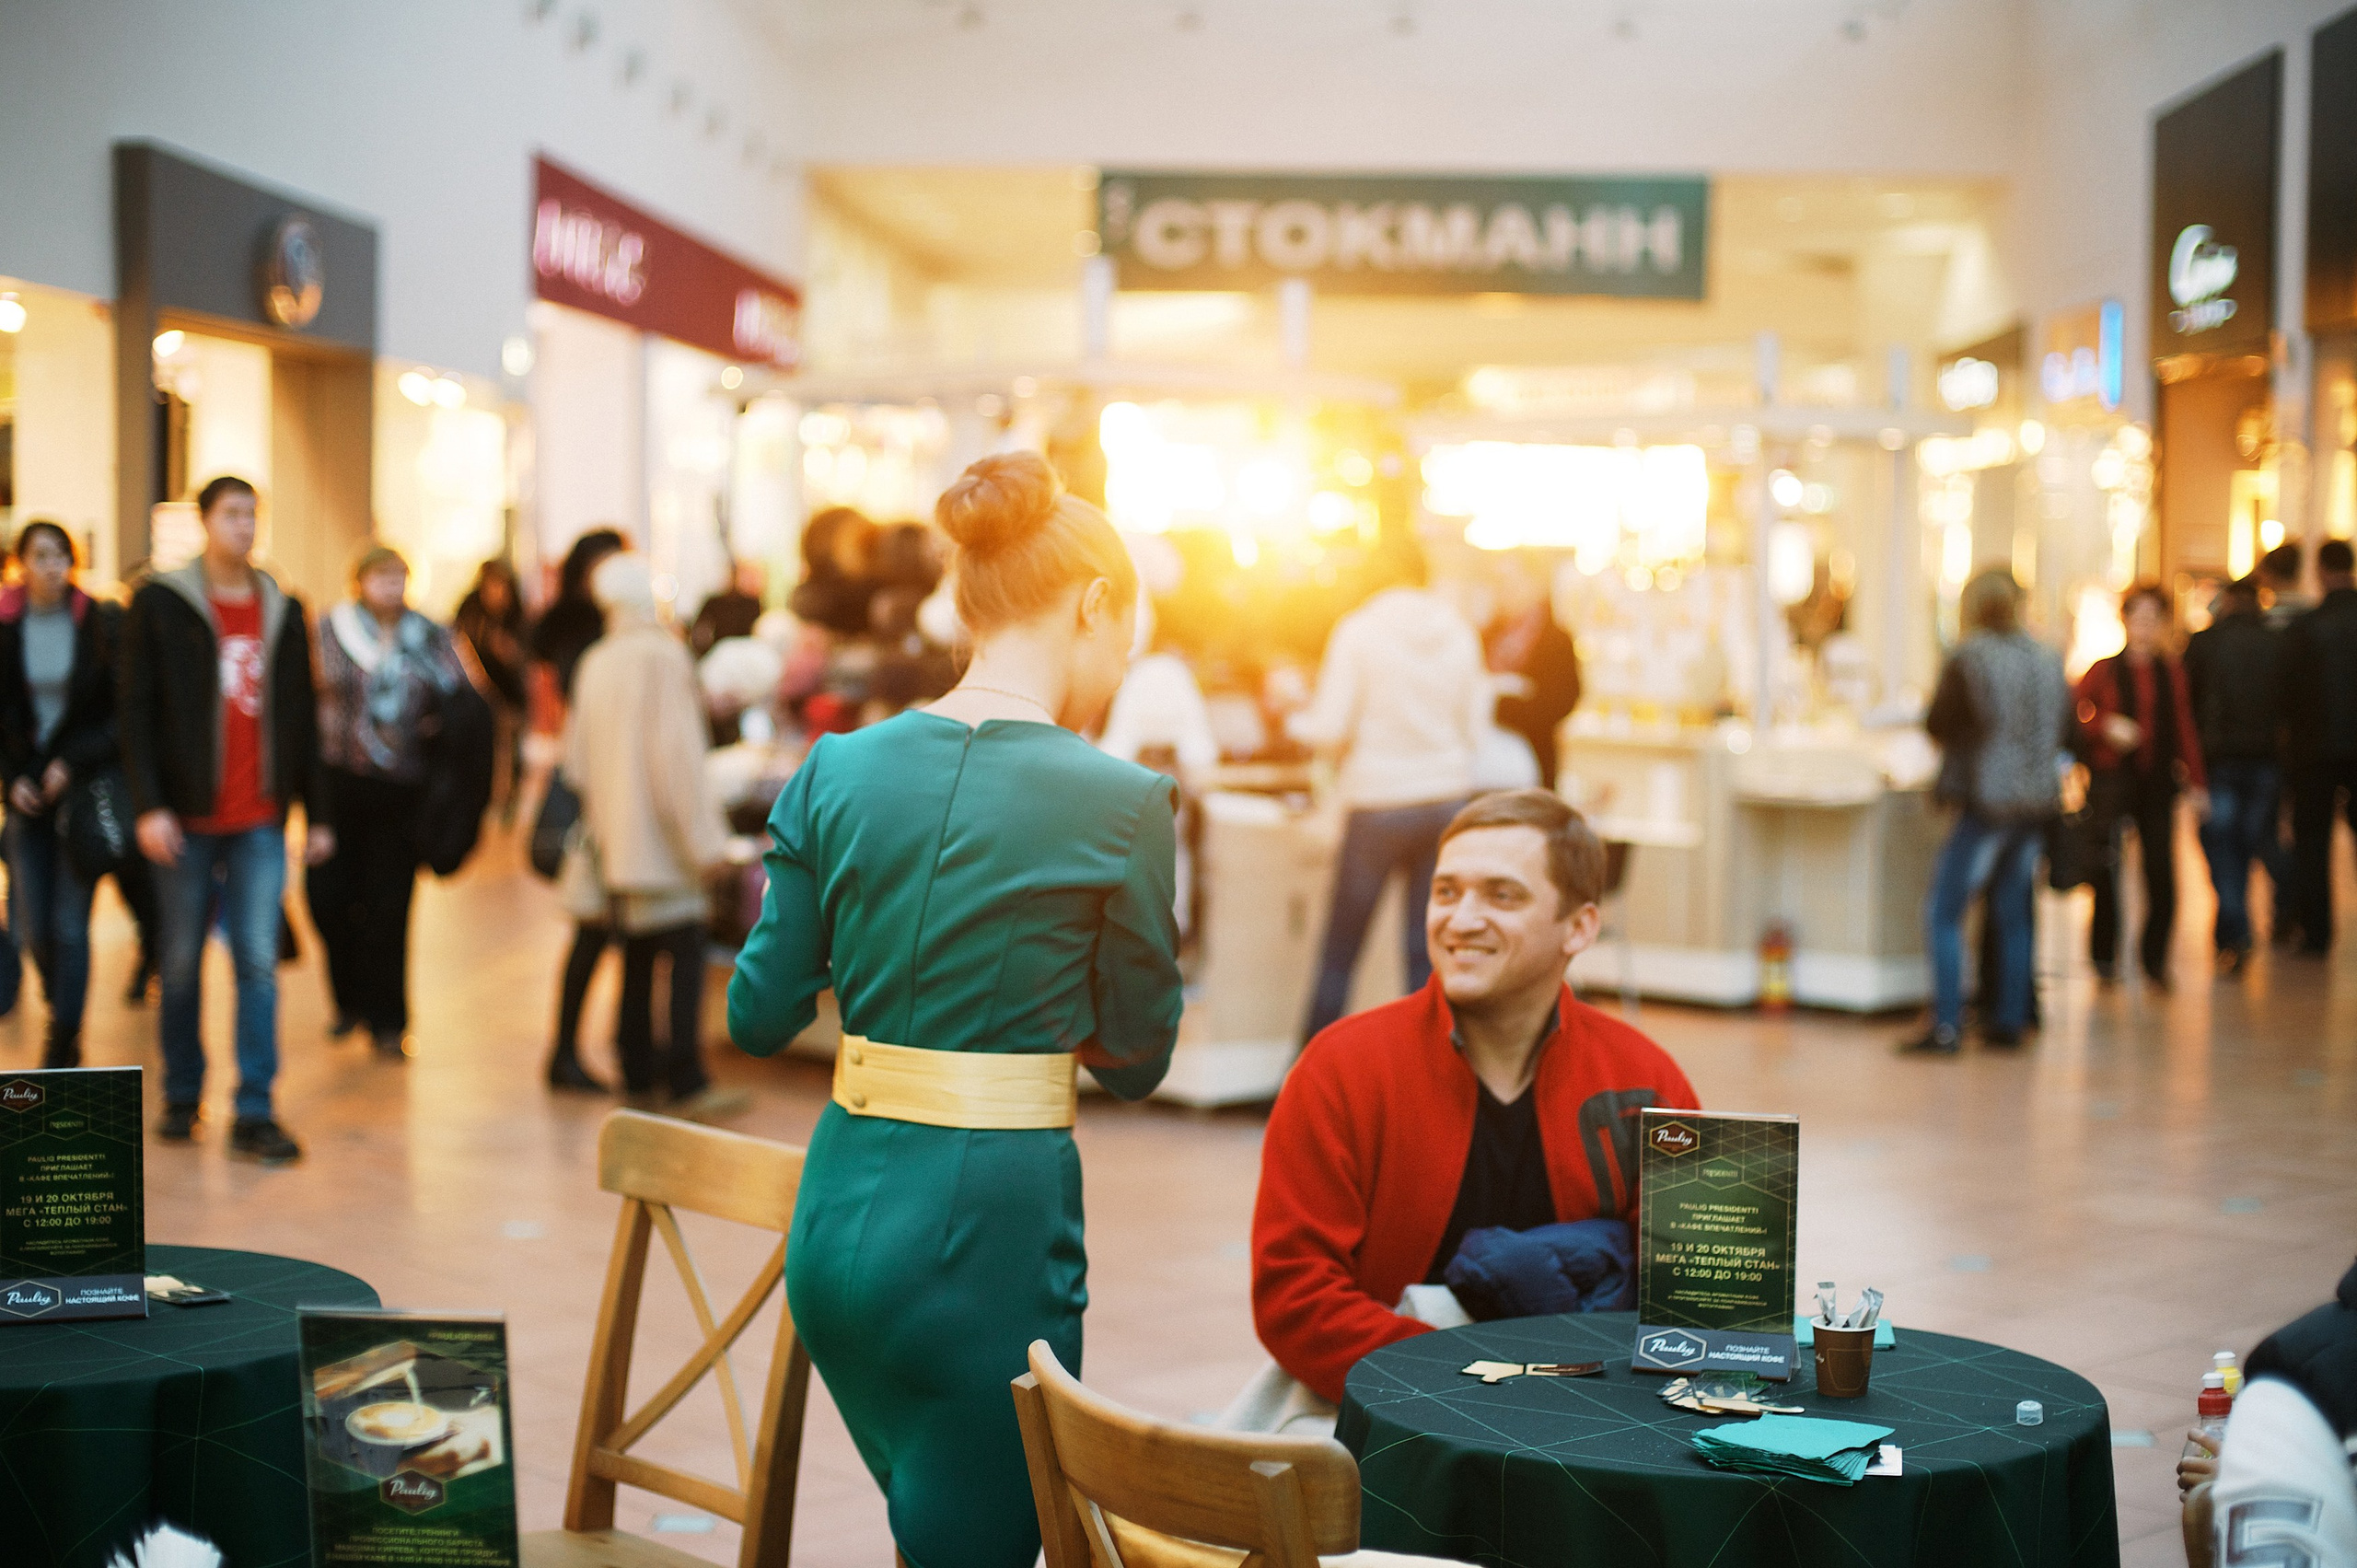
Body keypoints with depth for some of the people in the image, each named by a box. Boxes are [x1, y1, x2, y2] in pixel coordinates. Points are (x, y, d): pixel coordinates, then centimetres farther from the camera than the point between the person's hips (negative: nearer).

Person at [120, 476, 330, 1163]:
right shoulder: (159, 604, 0)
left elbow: (302, 718, 13)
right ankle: (181, 1098, 23)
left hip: (261, 821, 2)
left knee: (259, 962, -5)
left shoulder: (283, 611, 10)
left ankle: (254, 1113, -3)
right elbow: (136, 711, -3)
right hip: (186, 819, -2)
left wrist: (317, 812, 11)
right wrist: (149, 805, -11)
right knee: (182, 963, 8)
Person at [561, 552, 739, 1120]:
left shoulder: (594, 664, 7)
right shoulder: (663, 657, -12)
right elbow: (676, 753, -16)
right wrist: (702, 836, -13)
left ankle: (639, 1078, 15)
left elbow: (578, 756, 14)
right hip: (660, 835, -7)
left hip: (614, 836, 7)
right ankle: (685, 1084, -10)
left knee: (637, 961, 12)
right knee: (685, 956, -6)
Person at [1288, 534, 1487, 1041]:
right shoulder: (1460, 635, 3)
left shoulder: (1358, 631, -8)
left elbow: (1331, 728, -10)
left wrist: (1291, 720, 9)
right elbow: (1472, 729, 8)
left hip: (1378, 803, -3)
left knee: (1340, 948, 6)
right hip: (1447, 799, 3)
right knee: (1428, 949, 8)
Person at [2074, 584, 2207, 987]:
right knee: (2107, 875, -2)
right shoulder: (2104, 671, 2)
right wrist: (2106, 727, -13)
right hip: (2111, 782, -2)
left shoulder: (2171, 673, 9)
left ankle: (2155, 958, 9)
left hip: (2157, 784, 2)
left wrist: (2196, 784, 6)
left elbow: (2185, 730, 10)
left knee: (2162, 874, -3)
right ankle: (2104, 957, 12)